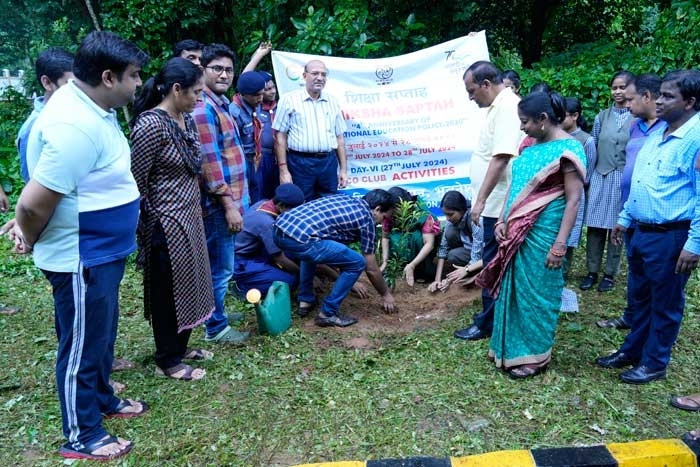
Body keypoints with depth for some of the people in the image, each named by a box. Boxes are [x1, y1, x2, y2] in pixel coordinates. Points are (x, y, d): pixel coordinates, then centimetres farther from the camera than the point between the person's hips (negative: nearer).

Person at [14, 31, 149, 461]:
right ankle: (81, 436, 27)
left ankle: (102, 398, 46)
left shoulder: (90, 105, 4)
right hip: (81, 260, -9)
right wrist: (31, 241, -8)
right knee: (82, 345, 8)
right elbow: (33, 204, -28)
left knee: (103, 334, 25)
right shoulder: (75, 127, -29)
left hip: (103, 251, 9)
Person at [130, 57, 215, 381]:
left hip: (189, 217, 9)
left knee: (187, 284, 19)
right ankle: (167, 361, 23)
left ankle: (180, 347, 37)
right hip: (166, 224, -9)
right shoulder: (151, 125, -21)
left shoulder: (185, 119, 6)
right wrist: (148, 229, -11)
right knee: (168, 291, 6)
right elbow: (135, 182, -17)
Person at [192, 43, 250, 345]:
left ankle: (217, 312, 35)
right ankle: (216, 328, 15)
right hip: (219, 203, -10)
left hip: (227, 199, 10)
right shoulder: (203, 108, -17)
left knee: (220, 266, 20)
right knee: (220, 268, 1)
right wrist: (229, 205, -21)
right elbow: (210, 162, -22)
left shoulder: (221, 103, 13)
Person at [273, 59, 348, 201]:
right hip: (300, 163, -4)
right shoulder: (289, 100, 0)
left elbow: (339, 137, 15)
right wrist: (283, 170, -9)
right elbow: (280, 136, -2)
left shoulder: (332, 102, 12)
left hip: (328, 163, 4)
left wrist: (343, 169, 10)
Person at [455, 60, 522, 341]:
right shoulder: (499, 106, 14)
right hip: (495, 202, 10)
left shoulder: (507, 107, -18)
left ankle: (487, 323, 12)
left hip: (498, 203, -10)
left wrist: (480, 200, -25)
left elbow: (501, 157, -26)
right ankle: (492, 317, 28)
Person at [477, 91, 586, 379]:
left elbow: (573, 200, -16)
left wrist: (560, 244, -19)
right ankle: (512, 347, 29)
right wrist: (503, 220, 5)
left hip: (543, 235, -7)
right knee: (515, 288, 14)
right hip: (518, 231, 8)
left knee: (536, 292, 4)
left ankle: (534, 355, 20)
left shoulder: (567, 149, -13)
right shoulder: (532, 146, 10)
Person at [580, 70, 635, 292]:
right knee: (594, 226, 4)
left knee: (616, 227, 6)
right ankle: (592, 271, 17)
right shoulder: (602, 117, 7)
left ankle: (610, 274, 18)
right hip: (600, 177, 3)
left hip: (624, 179, -3)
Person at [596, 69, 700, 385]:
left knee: (665, 304, 9)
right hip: (642, 232, 8)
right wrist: (624, 218, 18)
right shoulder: (656, 132, 10)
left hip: (672, 237, -8)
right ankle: (632, 351, 36)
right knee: (638, 297, 20)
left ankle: (654, 363, 24)